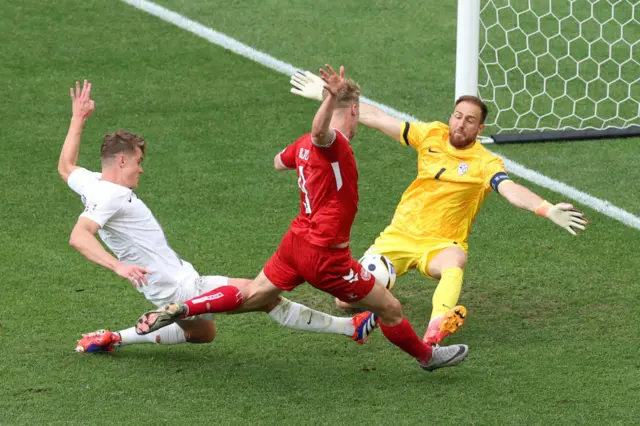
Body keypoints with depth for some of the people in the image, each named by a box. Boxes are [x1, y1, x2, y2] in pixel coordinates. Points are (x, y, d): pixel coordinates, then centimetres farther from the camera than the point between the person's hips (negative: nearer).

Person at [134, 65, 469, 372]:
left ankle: (176, 310, 16)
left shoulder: (304, 144, 5)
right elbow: (319, 131, -45)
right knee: (390, 309, 7)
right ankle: (427, 356, 24)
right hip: (326, 255, -8)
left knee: (251, 296, 23)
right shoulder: (335, 144, -20)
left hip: (297, 241, 8)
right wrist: (332, 97, -64)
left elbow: (279, 162, 27)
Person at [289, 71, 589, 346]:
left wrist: (548, 210, -48)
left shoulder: (485, 163, -10)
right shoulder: (432, 135, 1)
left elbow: (512, 191, -28)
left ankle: (437, 328, -63)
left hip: (440, 244, -4)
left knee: (455, 261, -42)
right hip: (399, 235, 4)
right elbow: (376, 118, 7)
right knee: (345, 300, -7)